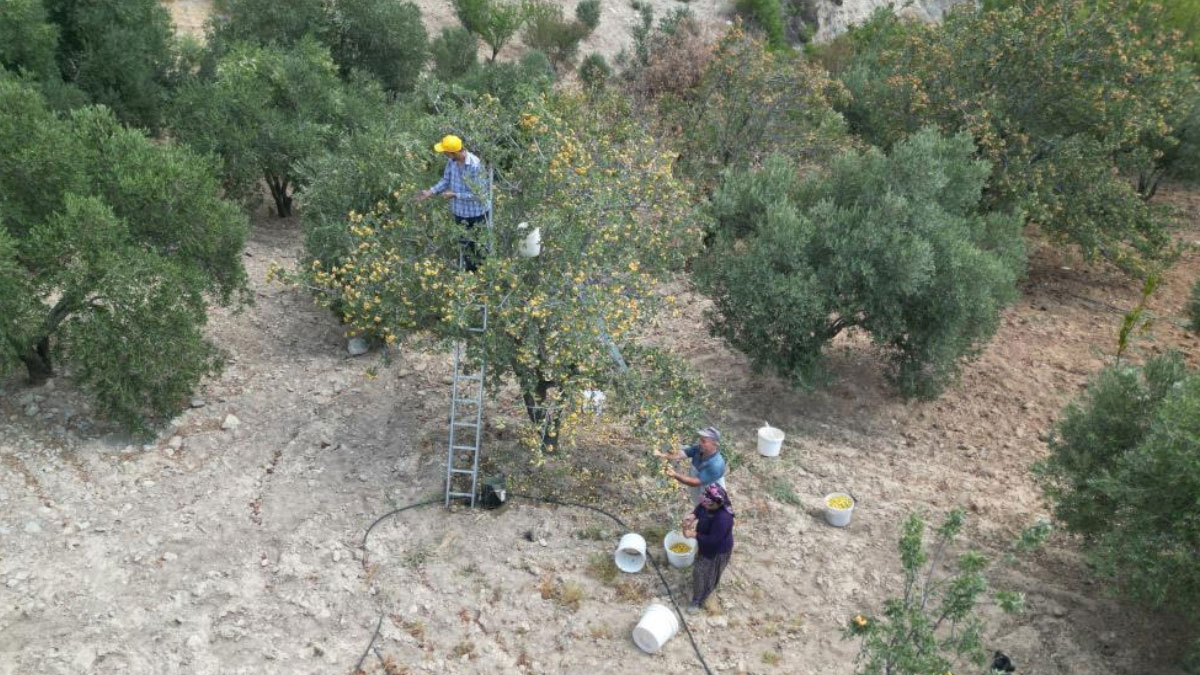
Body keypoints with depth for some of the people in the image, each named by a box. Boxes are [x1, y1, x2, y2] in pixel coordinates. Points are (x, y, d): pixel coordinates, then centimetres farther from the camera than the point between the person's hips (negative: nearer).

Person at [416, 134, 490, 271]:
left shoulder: (475, 165, -30)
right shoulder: (451, 161, -10)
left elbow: (479, 194, -26)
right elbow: (446, 180, 6)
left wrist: (455, 195, -23)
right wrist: (430, 192, -6)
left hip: (476, 214, -6)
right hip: (459, 212, 6)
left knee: (478, 247, 13)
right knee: (464, 245, 23)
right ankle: (468, 270, 43)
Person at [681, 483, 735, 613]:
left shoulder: (723, 519, -43)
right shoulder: (709, 504, -21)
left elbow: (712, 540, -35)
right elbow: (700, 508, 1)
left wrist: (693, 534, -29)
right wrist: (692, 515, -20)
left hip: (717, 551, -7)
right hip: (705, 545, 7)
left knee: (707, 575, 17)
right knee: (700, 569, 34)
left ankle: (698, 601, 41)